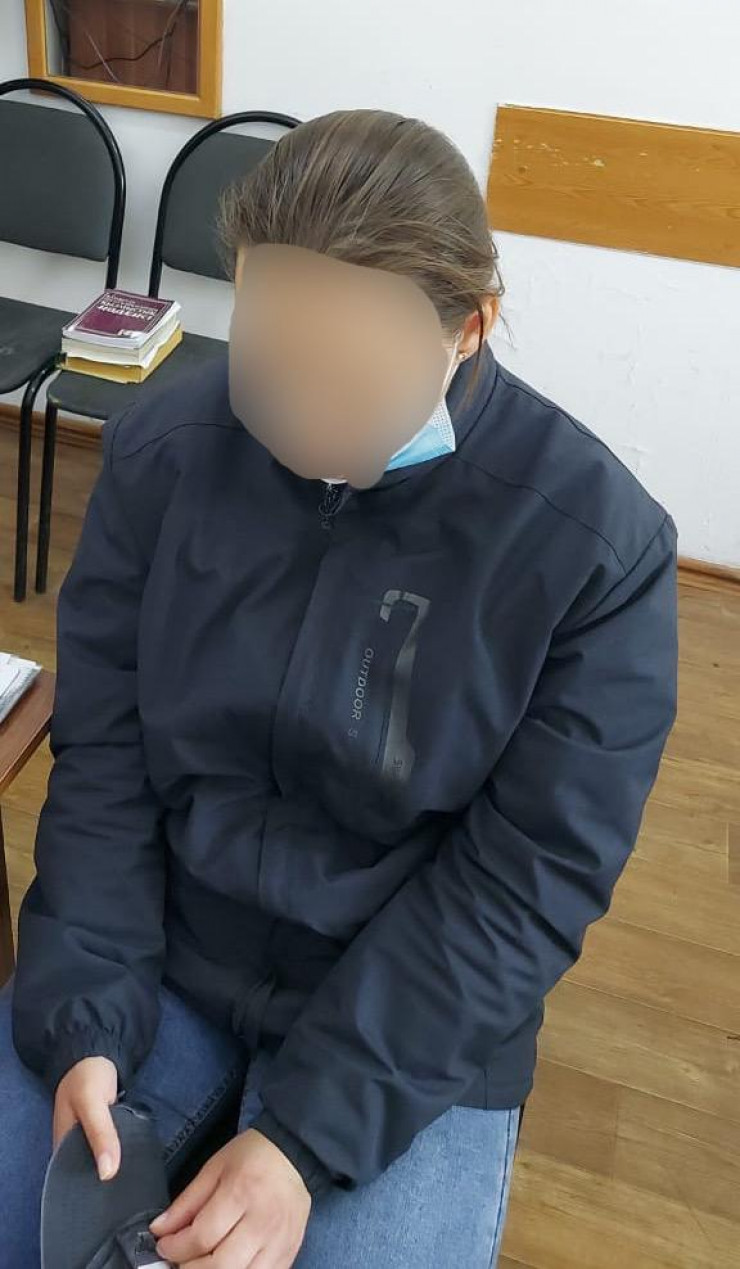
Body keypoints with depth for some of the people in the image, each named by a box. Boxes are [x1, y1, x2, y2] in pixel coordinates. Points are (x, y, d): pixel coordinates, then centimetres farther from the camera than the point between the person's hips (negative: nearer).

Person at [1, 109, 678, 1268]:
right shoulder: (164, 447, -9)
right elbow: (102, 753, -4)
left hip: (414, 1031, -1)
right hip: (150, 958, 3)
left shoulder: (598, 542, -17)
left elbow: (528, 882, -16)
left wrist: (309, 1133, -18)